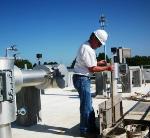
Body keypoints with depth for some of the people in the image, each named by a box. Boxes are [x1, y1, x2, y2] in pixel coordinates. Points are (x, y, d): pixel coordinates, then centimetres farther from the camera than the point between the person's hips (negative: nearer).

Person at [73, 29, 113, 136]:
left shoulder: (88, 47, 13)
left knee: (89, 105, 15)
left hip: (84, 79, 11)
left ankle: (91, 127, 25)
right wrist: (106, 68, -11)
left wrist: (98, 62, 10)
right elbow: (92, 68, -19)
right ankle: (84, 130, 8)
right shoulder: (87, 49, -19)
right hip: (82, 79, -11)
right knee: (86, 105, -3)